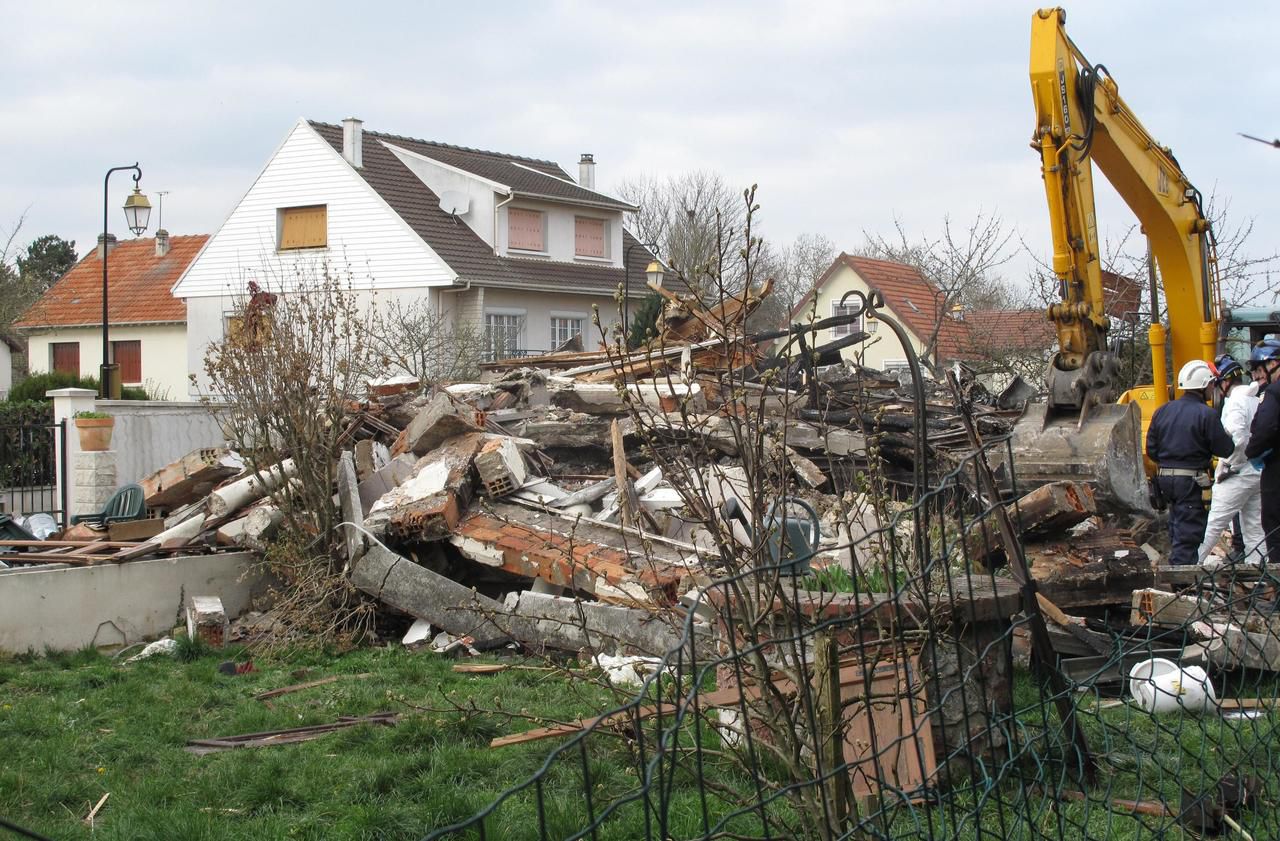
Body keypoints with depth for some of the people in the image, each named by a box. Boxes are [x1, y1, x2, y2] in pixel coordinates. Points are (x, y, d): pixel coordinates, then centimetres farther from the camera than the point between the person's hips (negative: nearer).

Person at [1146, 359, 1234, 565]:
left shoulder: (1163, 411, 7)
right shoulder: (1206, 414, -14)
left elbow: (1151, 450, 10)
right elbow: (1225, 449, -12)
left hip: (1165, 478, 7)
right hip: (1191, 481, -7)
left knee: (1177, 528, 19)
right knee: (1188, 532, -4)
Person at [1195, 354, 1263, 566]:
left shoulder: (1235, 401, -13)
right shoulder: (1256, 400, 14)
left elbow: (1237, 438, -24)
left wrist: (1225, 466, -13)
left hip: (1238, 475, -9)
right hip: (1258, 473, 9)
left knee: (1214, 524, -5)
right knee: (1254, 529, 10)